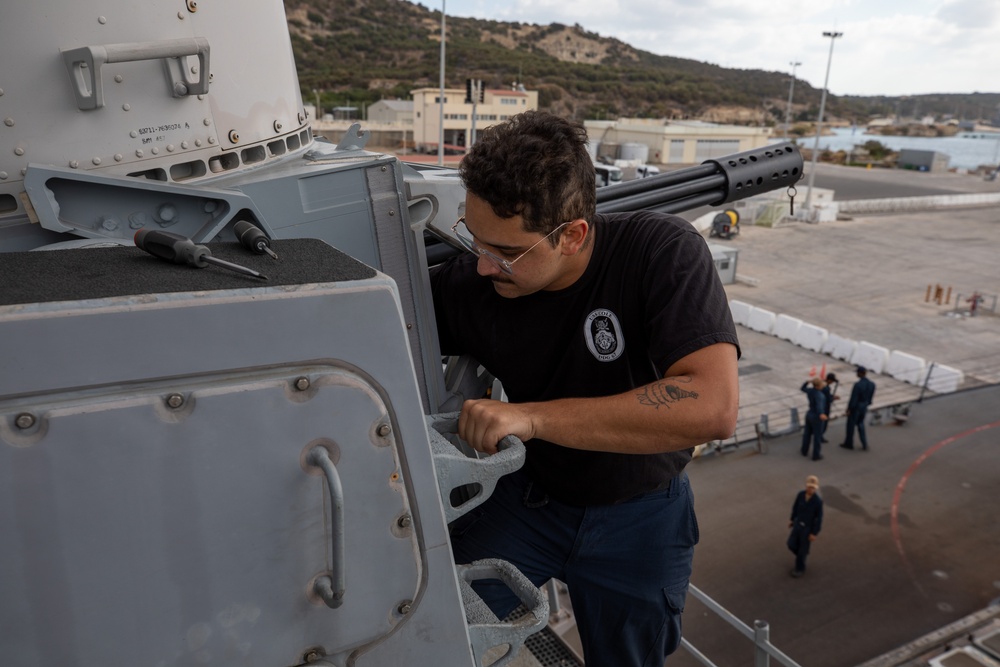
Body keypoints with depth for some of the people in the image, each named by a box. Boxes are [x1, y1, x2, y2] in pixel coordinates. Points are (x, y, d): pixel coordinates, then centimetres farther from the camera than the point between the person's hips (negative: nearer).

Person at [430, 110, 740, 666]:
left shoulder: (664, 253, -29)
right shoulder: (466, 283, -22)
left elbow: (713, 407, -40)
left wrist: (531, 416, -43)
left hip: (639, 514, -1)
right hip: (526, 495, 1)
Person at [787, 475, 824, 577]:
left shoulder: (818, 501, -29)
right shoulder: (801, 494, -15)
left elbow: (819, 518, -19)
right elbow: (796, 506, 4)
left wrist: (814, 534, -14)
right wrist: (792, 519, 13)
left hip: (808, 527, -5)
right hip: (798, 524, 5)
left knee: (802, 549, 10)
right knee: (791, 544, 12)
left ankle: (800, 568, 35)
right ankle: (802, 555, 44)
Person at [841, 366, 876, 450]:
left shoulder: (857, 384, -30)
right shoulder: (872, 384, -8)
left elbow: (853, 398, -24)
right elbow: (871, 397, 4)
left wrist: (849, 409, -13)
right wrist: (866, 405, 19)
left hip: (855, 407, -6)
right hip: (864, 407, 7)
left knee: (850, 425, 12)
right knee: (860, 424, 25)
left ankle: (849, 443, 27)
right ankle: (864, 444, 22)